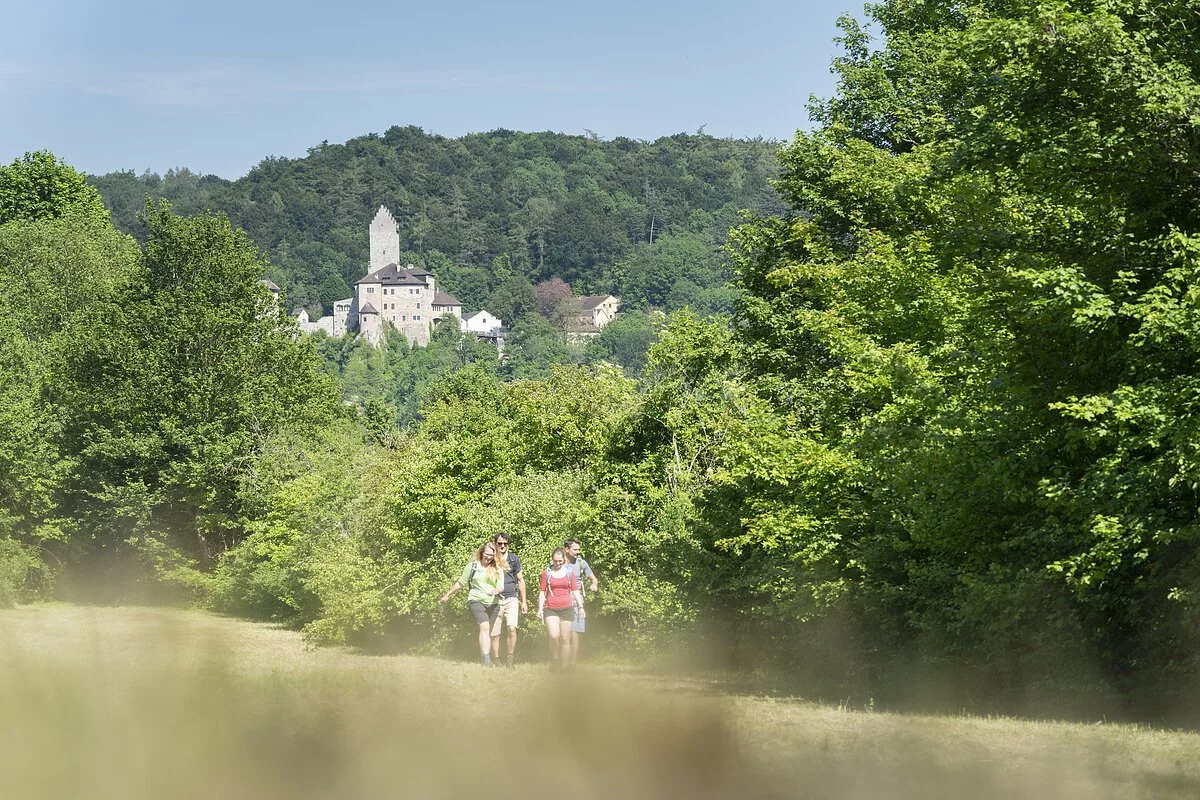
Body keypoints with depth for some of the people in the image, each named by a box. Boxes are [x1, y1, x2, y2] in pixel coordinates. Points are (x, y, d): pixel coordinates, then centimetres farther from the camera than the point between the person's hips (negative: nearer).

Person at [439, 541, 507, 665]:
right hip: (476, 601, -3)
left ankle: (482, 657, 13)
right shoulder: (472, 566, 5)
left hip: (493, 603, 3)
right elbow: (460, 583, 15)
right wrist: (447, 595, 21)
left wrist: (497, 590, -23)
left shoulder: (498, 569, 9)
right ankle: (486, 659, -33)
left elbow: (501, 586, 1)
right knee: (484, 627, -22)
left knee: (487, 631, 5)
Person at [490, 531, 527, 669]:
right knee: (494, 634, 0)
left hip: (511, 599, 0)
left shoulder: (513, 559, 8)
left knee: (512, 629, -17)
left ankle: (510, 659, -7)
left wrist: (524, 601, 10)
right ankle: (496, 661, 9)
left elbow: (520, 580, 13)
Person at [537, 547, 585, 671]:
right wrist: (540, 609, -1)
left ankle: (563, 667, 6)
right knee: (553, 636, -21)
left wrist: (581, 607, 4)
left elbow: (575, 591, 12)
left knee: (564, 640, 0)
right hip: (551, 609, -1)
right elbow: (542, 592, 7)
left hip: (566, 608, 1)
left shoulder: (569, 573, 9)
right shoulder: (546, 573, 5)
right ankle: (554, 660, -1)